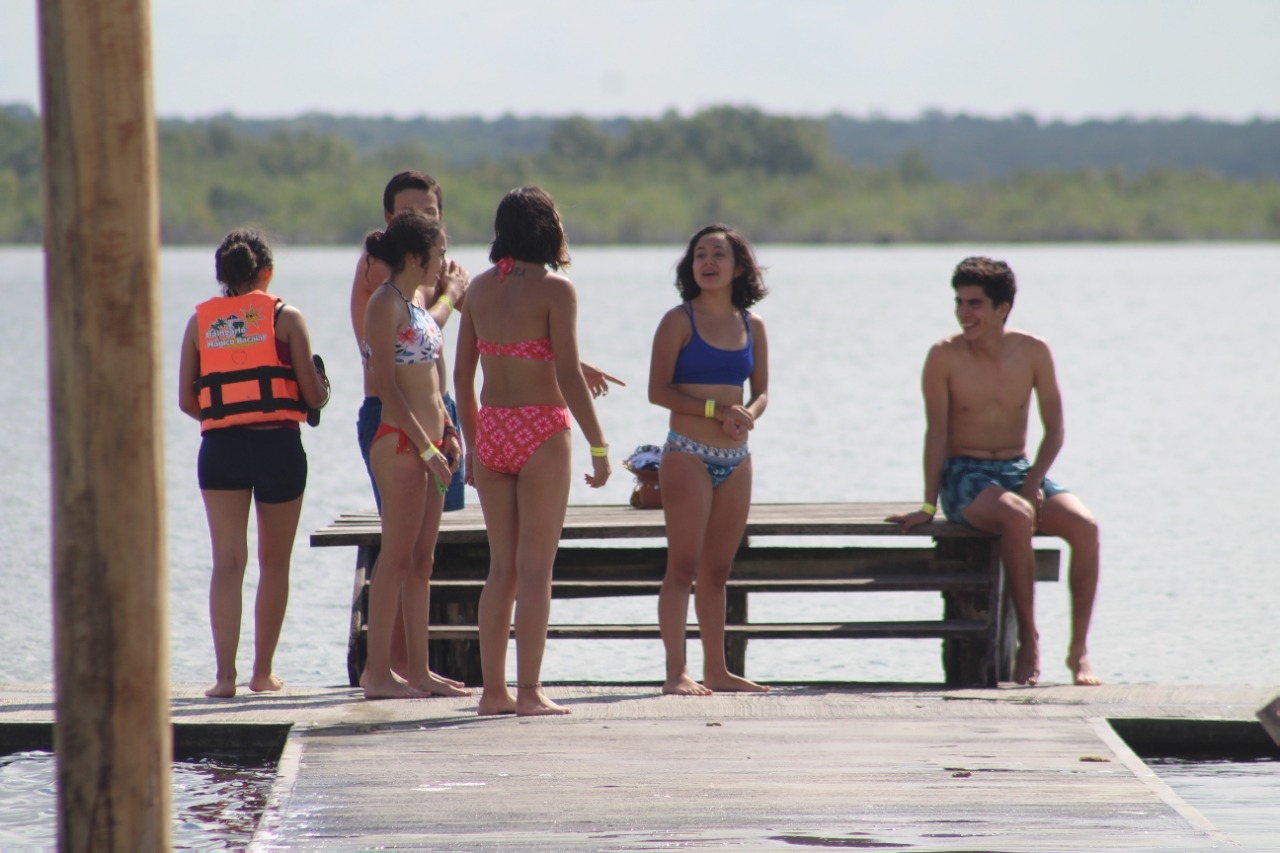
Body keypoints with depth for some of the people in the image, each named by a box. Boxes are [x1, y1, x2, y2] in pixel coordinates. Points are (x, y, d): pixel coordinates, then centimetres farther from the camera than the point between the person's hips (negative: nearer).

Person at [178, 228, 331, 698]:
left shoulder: (200, 322, 7)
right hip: (278, 445, -1)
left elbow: (186, 400, 7)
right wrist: (324, 388, 21)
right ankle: (262, 672, 16)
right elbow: (313, 395, -2)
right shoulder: (286, 318, 0)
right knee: (274, 564, 11)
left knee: (228, 562, -1)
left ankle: (225, 675, -12)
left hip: (220, 448, 1)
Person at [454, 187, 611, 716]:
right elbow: (569, 375, -14)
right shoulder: (554, 290, -10)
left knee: (502, 567, 12)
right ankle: (529, 692, -3)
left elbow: (462, 375, 9)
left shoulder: (480, 288, 7)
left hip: (491, 431, 5)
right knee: (535, 569, -1)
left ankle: (493, 690, 13)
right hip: (541, 432, -5)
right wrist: (598, 446, -8)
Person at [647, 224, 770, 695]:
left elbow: (761, 391, 14)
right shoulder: (679, 321, -5)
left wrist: (748, 415, -9)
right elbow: (659, 390, -9)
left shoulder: (751, 325, 10)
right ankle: (676, 672, -8)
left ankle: (716, 670, 18)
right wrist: (715, 409, -17)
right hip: (688, 453, -5)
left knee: (718, 570, 11)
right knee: (683, 567, -7)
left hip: (735, 457, 5)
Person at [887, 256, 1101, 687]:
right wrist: (929, 506, -7)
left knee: (1084, 526, -24)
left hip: (1020, 470, 3)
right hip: (966, 476, -3)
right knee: (1018, 517, -36)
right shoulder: (945, 356, -8)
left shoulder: (1033, 352, -2)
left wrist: (1033, 482, -11)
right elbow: (937, 432, -5)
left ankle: (1079, 649, -15)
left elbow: (1054, 429, 3)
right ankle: (1028, 641, -25)